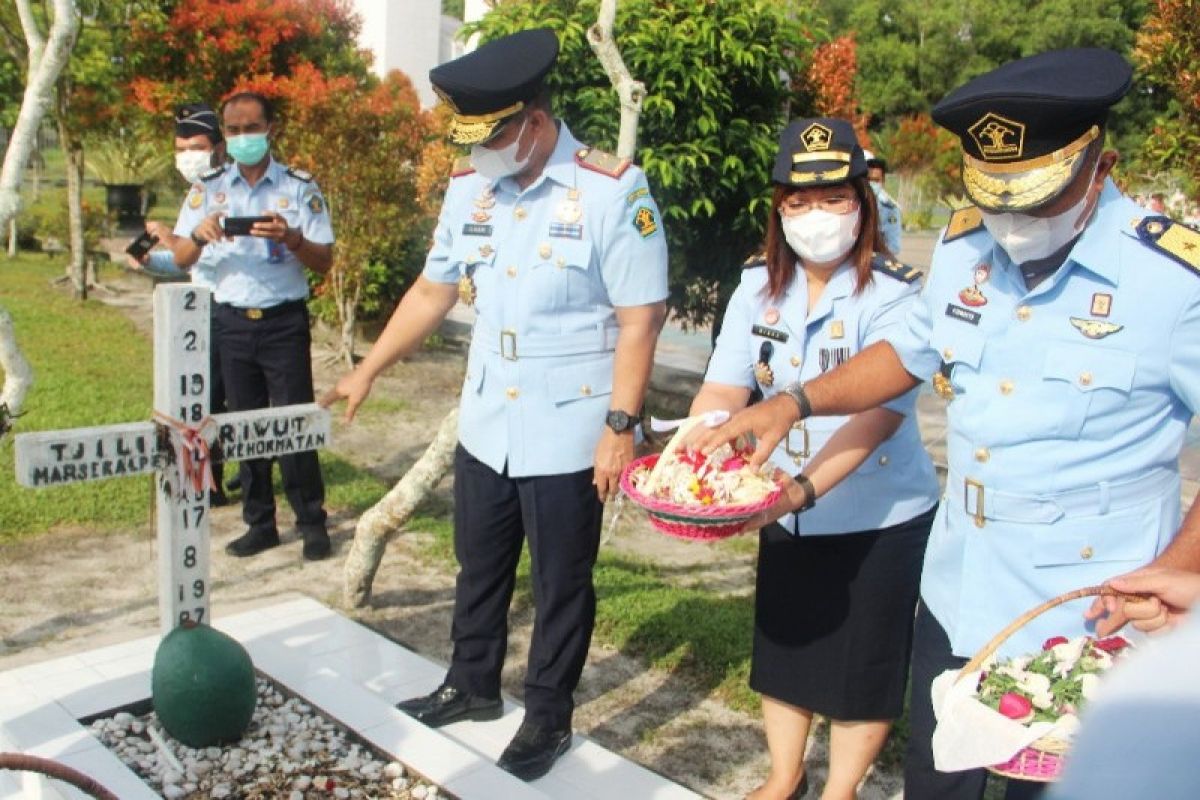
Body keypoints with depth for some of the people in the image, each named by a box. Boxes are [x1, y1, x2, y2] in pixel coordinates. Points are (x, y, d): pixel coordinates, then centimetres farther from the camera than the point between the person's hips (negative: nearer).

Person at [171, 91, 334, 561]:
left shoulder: (299, 187, 0)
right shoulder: (208, 189, 6)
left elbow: (324, 262, -3)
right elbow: (181, 259, 2)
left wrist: (292, 239, -22)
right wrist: (199, 235, -19)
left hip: (284, 321, -3)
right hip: (231, 322, 3)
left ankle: (312, 522, 11)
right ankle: (260, 523, 20)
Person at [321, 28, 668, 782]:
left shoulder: (613, 190, -16)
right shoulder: (470, 187, 1)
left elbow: (639, 319, -16)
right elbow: (434, 290, 11)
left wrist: (620, 426, -18)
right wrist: (368, 371, 14)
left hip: (568, 435, -5)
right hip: (485, 424, 6)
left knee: (561, 584, 10)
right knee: (479, 568, 21)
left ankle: (549, 718, 30)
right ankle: (472, 686, 43)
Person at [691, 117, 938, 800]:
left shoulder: (893, 294, -16)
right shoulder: (758, 289, -1)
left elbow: (882, 410, -28)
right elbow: (724, 390, -7)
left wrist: (806, 487, -40)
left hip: (880, 516, -4)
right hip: (788, 513, 5)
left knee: (861, 659, 9)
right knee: (783, 642, 19)